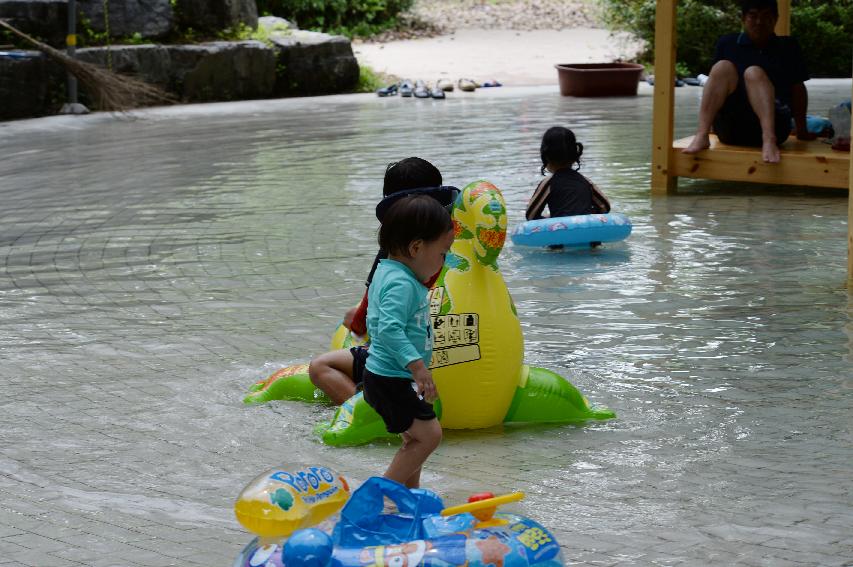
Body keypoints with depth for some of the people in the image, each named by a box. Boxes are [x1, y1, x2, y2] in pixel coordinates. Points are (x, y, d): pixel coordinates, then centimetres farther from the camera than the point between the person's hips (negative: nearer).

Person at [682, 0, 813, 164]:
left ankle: (769, 140, -49)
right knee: (723, 67, -20)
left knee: (754, 73, -25)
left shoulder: (788, 48, 11)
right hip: (730, 129, 1)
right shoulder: (727, 44, 10)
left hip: (775, 122, -1)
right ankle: (701, 136, -38)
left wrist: (802, 130, 12)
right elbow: (717, 79, 11)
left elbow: (797, 88, 13)